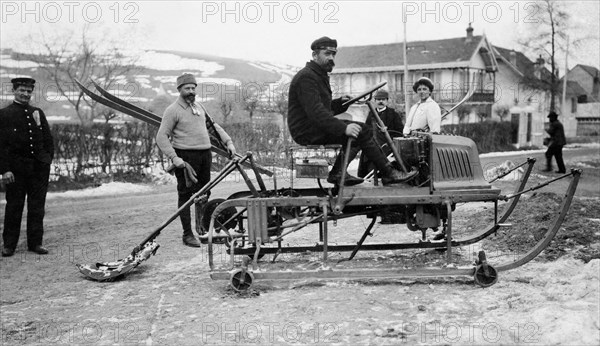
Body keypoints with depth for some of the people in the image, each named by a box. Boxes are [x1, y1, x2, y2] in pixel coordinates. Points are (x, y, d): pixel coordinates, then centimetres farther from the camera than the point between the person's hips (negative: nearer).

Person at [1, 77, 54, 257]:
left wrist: (48, 158, 3)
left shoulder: (38, 113, 13)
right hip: (17, 168, -3)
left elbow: (48, 139, 16)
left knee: (37, 207, 7)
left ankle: (35, 242, 15)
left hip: (39, 167, 4)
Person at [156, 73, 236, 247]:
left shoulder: (200, 107, 17)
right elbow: (161, 137, -9)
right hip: (186, 157, -7)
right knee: (185, 194, -4)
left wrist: (228, 142, 14)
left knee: (204, 193, 10)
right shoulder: (173, 110, -5)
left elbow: (214, 126, 26)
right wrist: (174, 158, -19)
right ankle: (187, 234, 1)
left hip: (205, 154, 7)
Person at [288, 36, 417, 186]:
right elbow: (315, 111, -26)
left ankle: (337, 174, 5)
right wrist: (343, 127, -34)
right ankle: (389, 174, -7)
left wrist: (340, 102, 3)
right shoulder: (306, 77, -14)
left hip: (315, 127, 11)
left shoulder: (319, 76, 21)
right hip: (307, 133, -11)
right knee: (363, 132, -15)